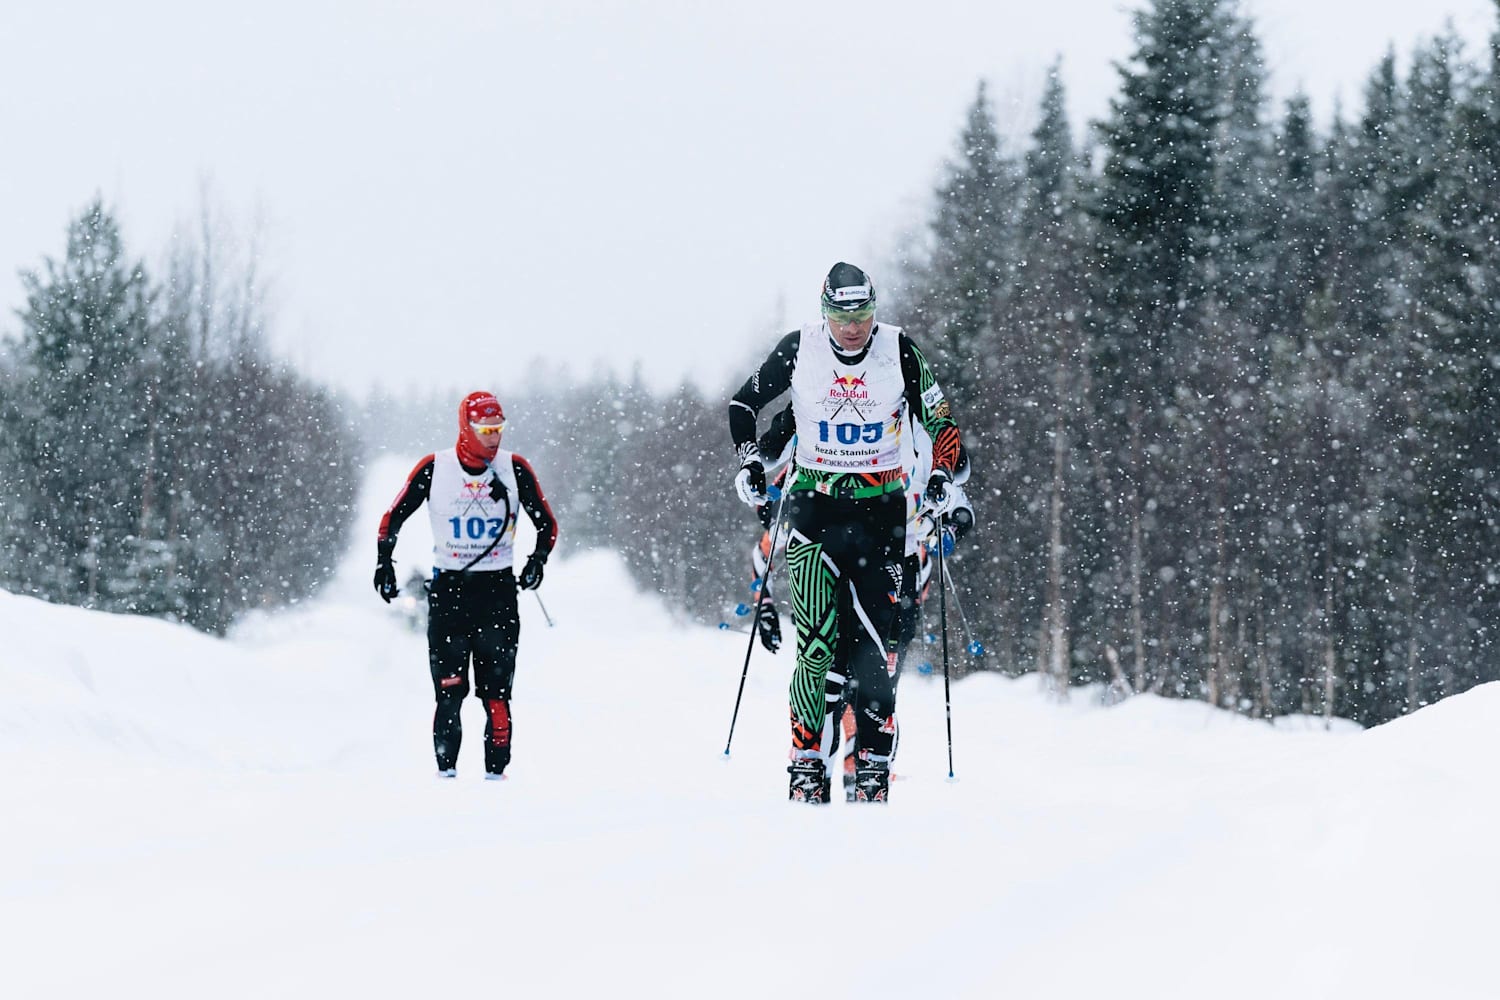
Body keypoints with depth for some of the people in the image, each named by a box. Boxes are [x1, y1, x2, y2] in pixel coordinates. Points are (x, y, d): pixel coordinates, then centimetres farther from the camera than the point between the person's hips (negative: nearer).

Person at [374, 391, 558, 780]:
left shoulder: (515, 469, 1)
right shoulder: (434, 469, -2)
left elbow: (547, 524, 11)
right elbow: (393, 518, 9)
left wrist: (538, 560, -5)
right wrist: (384, 562, -1)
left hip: (499, 589, 0)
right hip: (448, 587, 0)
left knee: (496, 688, -3)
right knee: (448, 689, -3)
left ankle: (496, 770, -2)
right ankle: (446, 766, 6)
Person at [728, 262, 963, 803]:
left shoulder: (899, 351, -3)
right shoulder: (798, 349, -2)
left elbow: (940, 420, 9)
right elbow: (743, 404, 12)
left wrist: (941, 477, -6)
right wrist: (749, 464, 0)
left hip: (881, 510, 0)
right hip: (815, 507, 0)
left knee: (873, 644, -10)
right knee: (818, 644, -11)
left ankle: (873, 765, -5)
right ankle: (807, 761, -4)